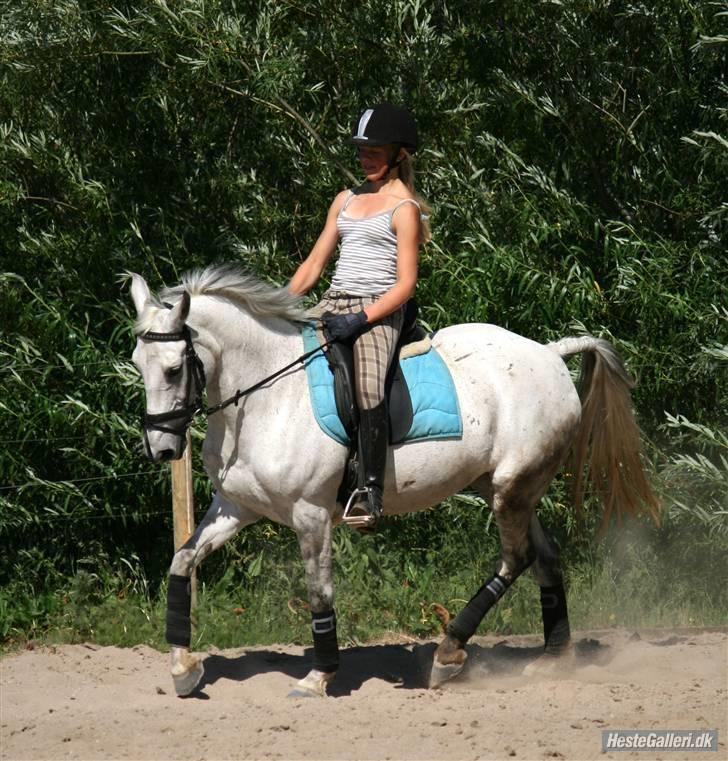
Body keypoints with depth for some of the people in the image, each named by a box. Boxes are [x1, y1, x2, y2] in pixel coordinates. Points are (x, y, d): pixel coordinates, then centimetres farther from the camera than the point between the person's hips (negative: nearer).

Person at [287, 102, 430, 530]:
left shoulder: (404, 209, -3)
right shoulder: (346, 201, 18)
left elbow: (405, 285, -9)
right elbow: (315, 263, 19)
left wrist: (360, 320, -20)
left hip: (378, 311, -8)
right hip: (334, 302, 8)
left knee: (369, 385, -33)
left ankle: (371, 491, -33)